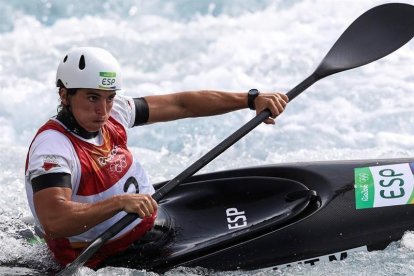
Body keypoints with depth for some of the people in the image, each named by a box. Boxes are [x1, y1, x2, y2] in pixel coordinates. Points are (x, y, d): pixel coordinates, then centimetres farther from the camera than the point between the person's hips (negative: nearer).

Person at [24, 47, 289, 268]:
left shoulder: (113, 112, -2)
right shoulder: (52, 148, -26)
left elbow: (181, 104, 3)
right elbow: (53, 220, -40)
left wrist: (252, 99, -1)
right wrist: (121, 202, -46)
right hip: (104, 259, -9)